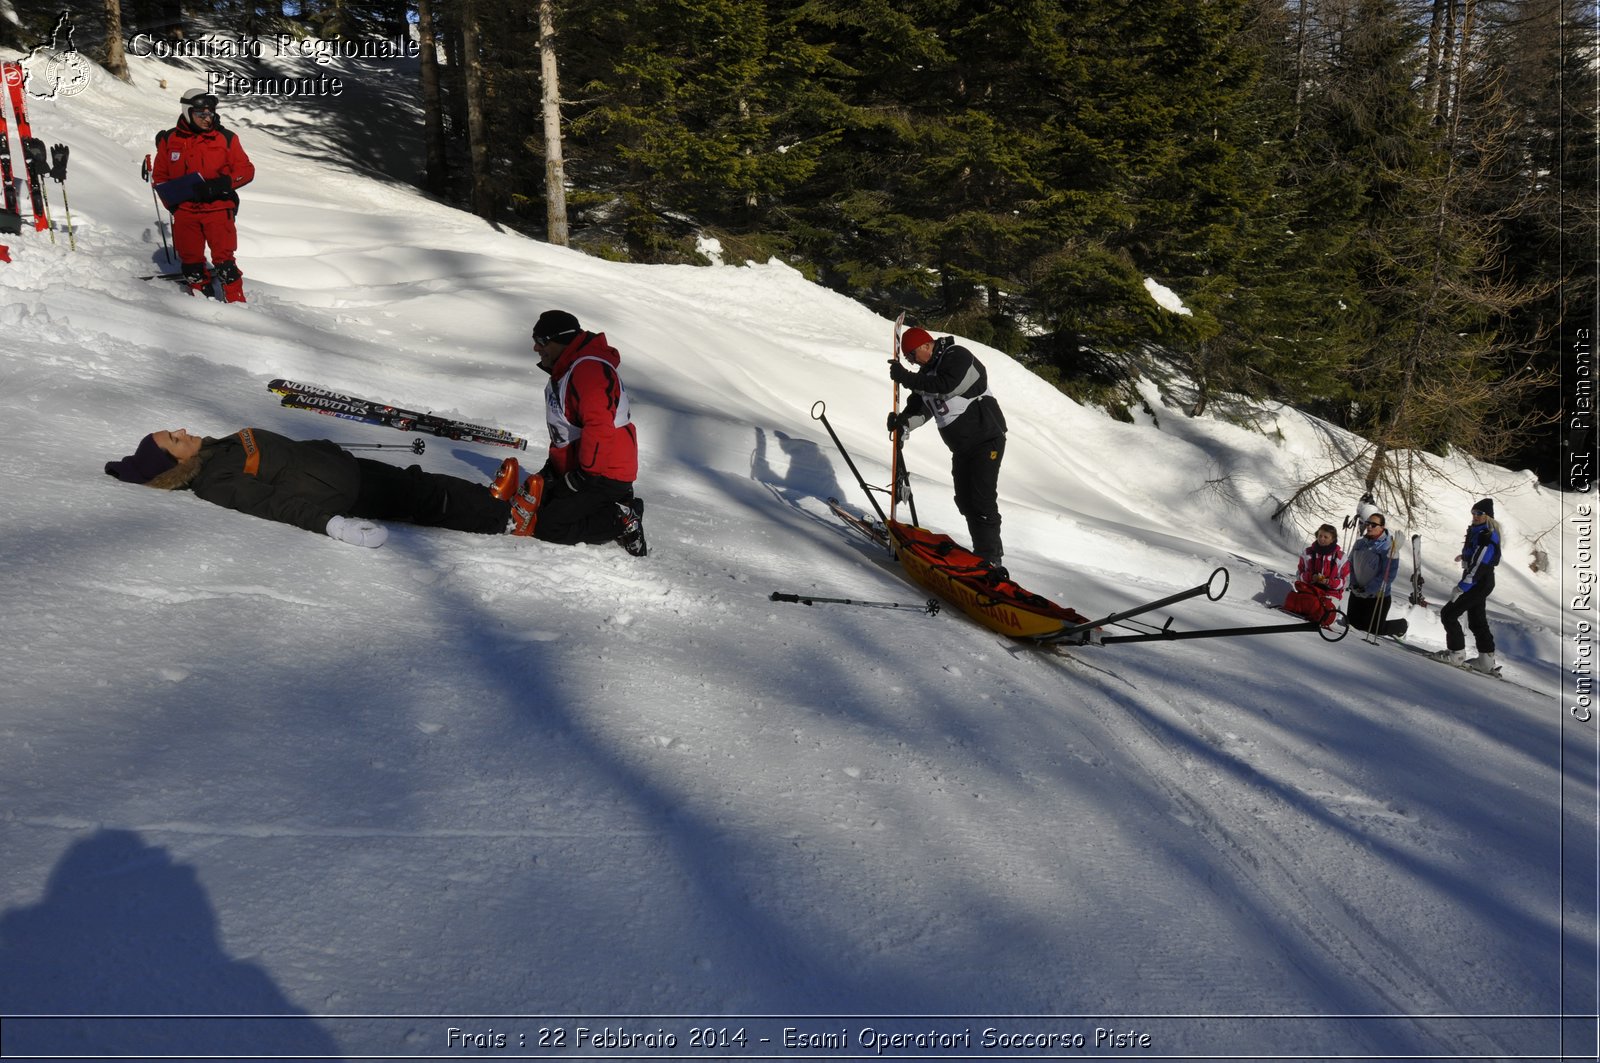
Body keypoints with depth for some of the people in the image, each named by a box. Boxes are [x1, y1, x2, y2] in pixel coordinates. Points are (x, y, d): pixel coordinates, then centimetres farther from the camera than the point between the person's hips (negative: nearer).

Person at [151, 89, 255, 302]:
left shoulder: (225, 138, -1)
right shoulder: (170, 140, 5)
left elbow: (247, 170, -1)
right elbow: (159, 176, 14)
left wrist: (221, 184, -15)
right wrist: (171, 203, 2)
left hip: (218, 209, -3)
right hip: (184, 211, 3)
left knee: (224, 260, -8)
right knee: (190, 260, 9)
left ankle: (236, 302, -2)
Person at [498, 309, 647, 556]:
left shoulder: (589, 369, -21)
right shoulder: (564, 370, 16)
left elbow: (600, 427, -30)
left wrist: (585, 473, -23)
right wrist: (553, 463, 17)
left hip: (604, 474, -11)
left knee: (548, 527, -14)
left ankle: (621, 520, -6)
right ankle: (614, 505, 10)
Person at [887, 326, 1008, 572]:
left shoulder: (957, 356, -14)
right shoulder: (927, 371, 13)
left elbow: (946, 385, -30)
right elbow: (920, 406, 10)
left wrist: (906, 377, -26)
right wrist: (903, 421, -11)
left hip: (986, 439, -10)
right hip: (961, 447, 10)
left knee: (983, 499, -15)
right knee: (965, 501, 9)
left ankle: (992, 560, -14)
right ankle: (982, 553, 17)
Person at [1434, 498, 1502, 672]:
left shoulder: (1487, 537, -22)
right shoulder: (1477, 531, 7)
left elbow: (1480, 566, -27)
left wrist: (1461, 588, -29)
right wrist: (1465, 555, 48)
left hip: (1479, 583, -10)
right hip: (1477, 583, 10)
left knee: (1448, 614, -6)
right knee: (1477, 620, 14)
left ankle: (1456, 654, 1)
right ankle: (1487, 660, 18)